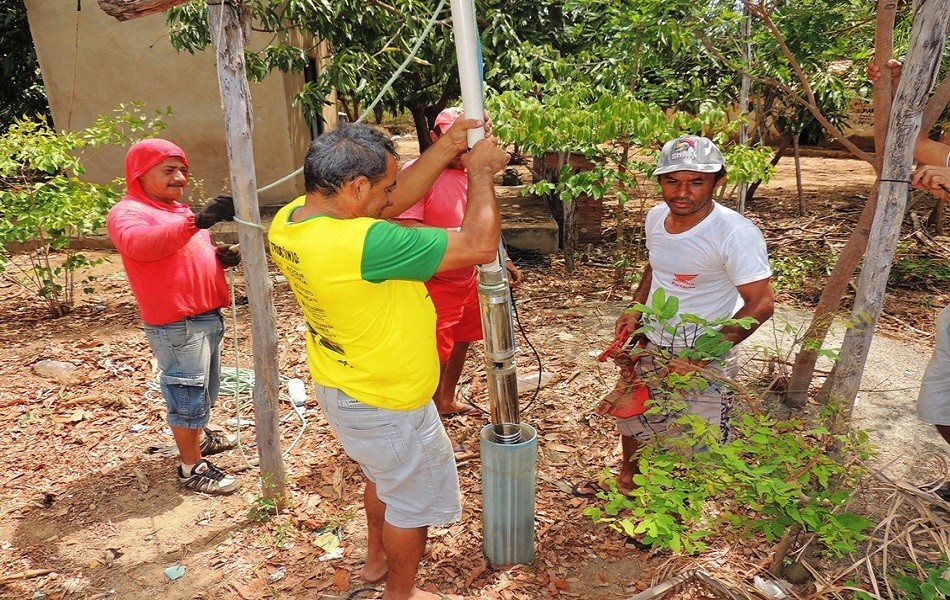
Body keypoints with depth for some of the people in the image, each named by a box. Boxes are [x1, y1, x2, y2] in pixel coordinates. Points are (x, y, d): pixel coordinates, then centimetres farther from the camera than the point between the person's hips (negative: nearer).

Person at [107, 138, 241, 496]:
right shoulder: (127, 212, -11)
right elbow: (140, 244, -34)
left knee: (205, 386, 22)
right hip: (175, 323, -9)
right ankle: (192, 468, 10)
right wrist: (197, 221, -46)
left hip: (207, 315, 9)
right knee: (187, 392, -2)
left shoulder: (178, 209, 18)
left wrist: (220, 255, 4)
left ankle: (198, 436, 43)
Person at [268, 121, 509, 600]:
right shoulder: (362, 243, -36)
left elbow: (396, 201, 0)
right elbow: (480, 245, -30)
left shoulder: (289, 220, -9)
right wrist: (480, 171, -15)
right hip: (386, 407, -9)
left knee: (383, 476, 33)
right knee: (414, 500, 18)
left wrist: (447, 148, -5)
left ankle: (377, 559, 56)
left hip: (339, 389, 9)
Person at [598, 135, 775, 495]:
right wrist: (635, 309, -1)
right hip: (649, 347, 7)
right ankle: (628, 476, 53)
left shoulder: (735, 233, -24)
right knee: (631, 419, 24)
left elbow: (760, 305, -24)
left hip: (704, 358, -6)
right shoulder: (656, 217, -3)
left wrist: (699, 358, -26)